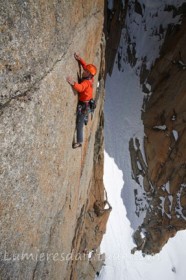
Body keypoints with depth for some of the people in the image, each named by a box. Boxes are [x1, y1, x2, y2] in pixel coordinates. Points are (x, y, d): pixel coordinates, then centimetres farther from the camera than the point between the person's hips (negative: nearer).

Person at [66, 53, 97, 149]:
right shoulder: (90, 79, -2)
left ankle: (79, 142, 9)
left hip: (83, 105, -9)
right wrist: (80, 59, -2)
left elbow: (80, 88, -51)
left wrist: (73, 83, -69)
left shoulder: (86, 82, -28)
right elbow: (85, 66, 10)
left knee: (79, 124, -1)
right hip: (85, 104, 9)